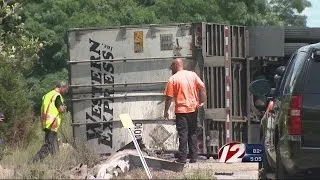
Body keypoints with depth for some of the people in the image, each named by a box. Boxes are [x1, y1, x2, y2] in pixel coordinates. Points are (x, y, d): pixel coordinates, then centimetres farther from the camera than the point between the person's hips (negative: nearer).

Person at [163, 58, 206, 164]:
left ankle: (182, 158, -4)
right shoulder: (192, 75, 7)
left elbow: (169, 97, -7)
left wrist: (166, 111, 1)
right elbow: (202, 87, -1)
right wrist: (202, 101, 1)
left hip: (181, 110, -5)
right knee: (193, 133, 11)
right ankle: (194, 157, 11)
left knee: (183, 134, -2)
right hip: (193, 108, 5)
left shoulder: (173, 79, -6)